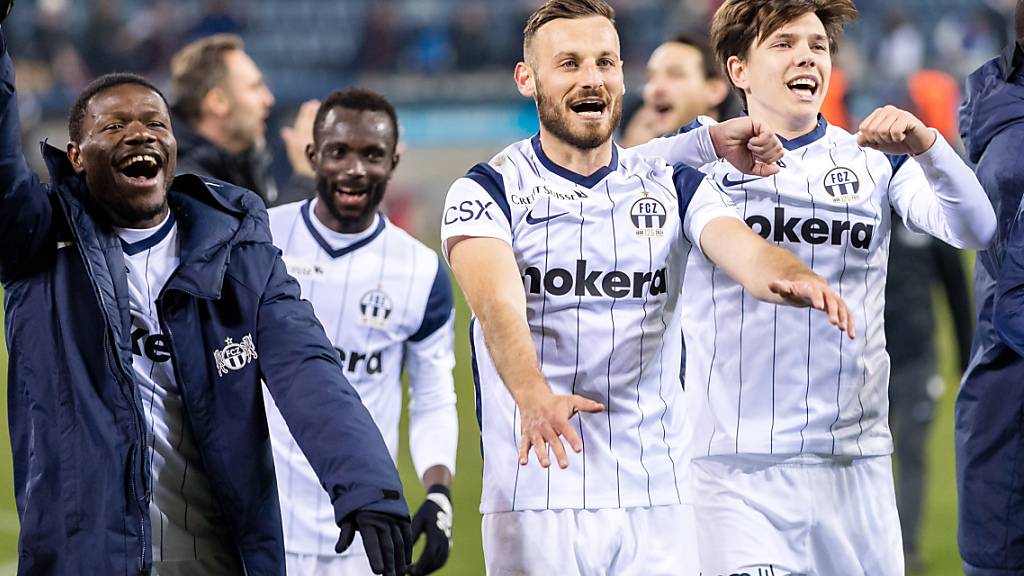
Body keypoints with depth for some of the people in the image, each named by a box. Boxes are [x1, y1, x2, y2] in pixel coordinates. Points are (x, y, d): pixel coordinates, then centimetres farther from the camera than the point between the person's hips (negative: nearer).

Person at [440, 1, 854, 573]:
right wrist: (534, 397, -38)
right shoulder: (489, 191, -1)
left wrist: (790, 278, -33)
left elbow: (746, 251, -8)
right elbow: (498, 307, -18)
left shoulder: (673, 186, 11)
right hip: (536, 497, -3)